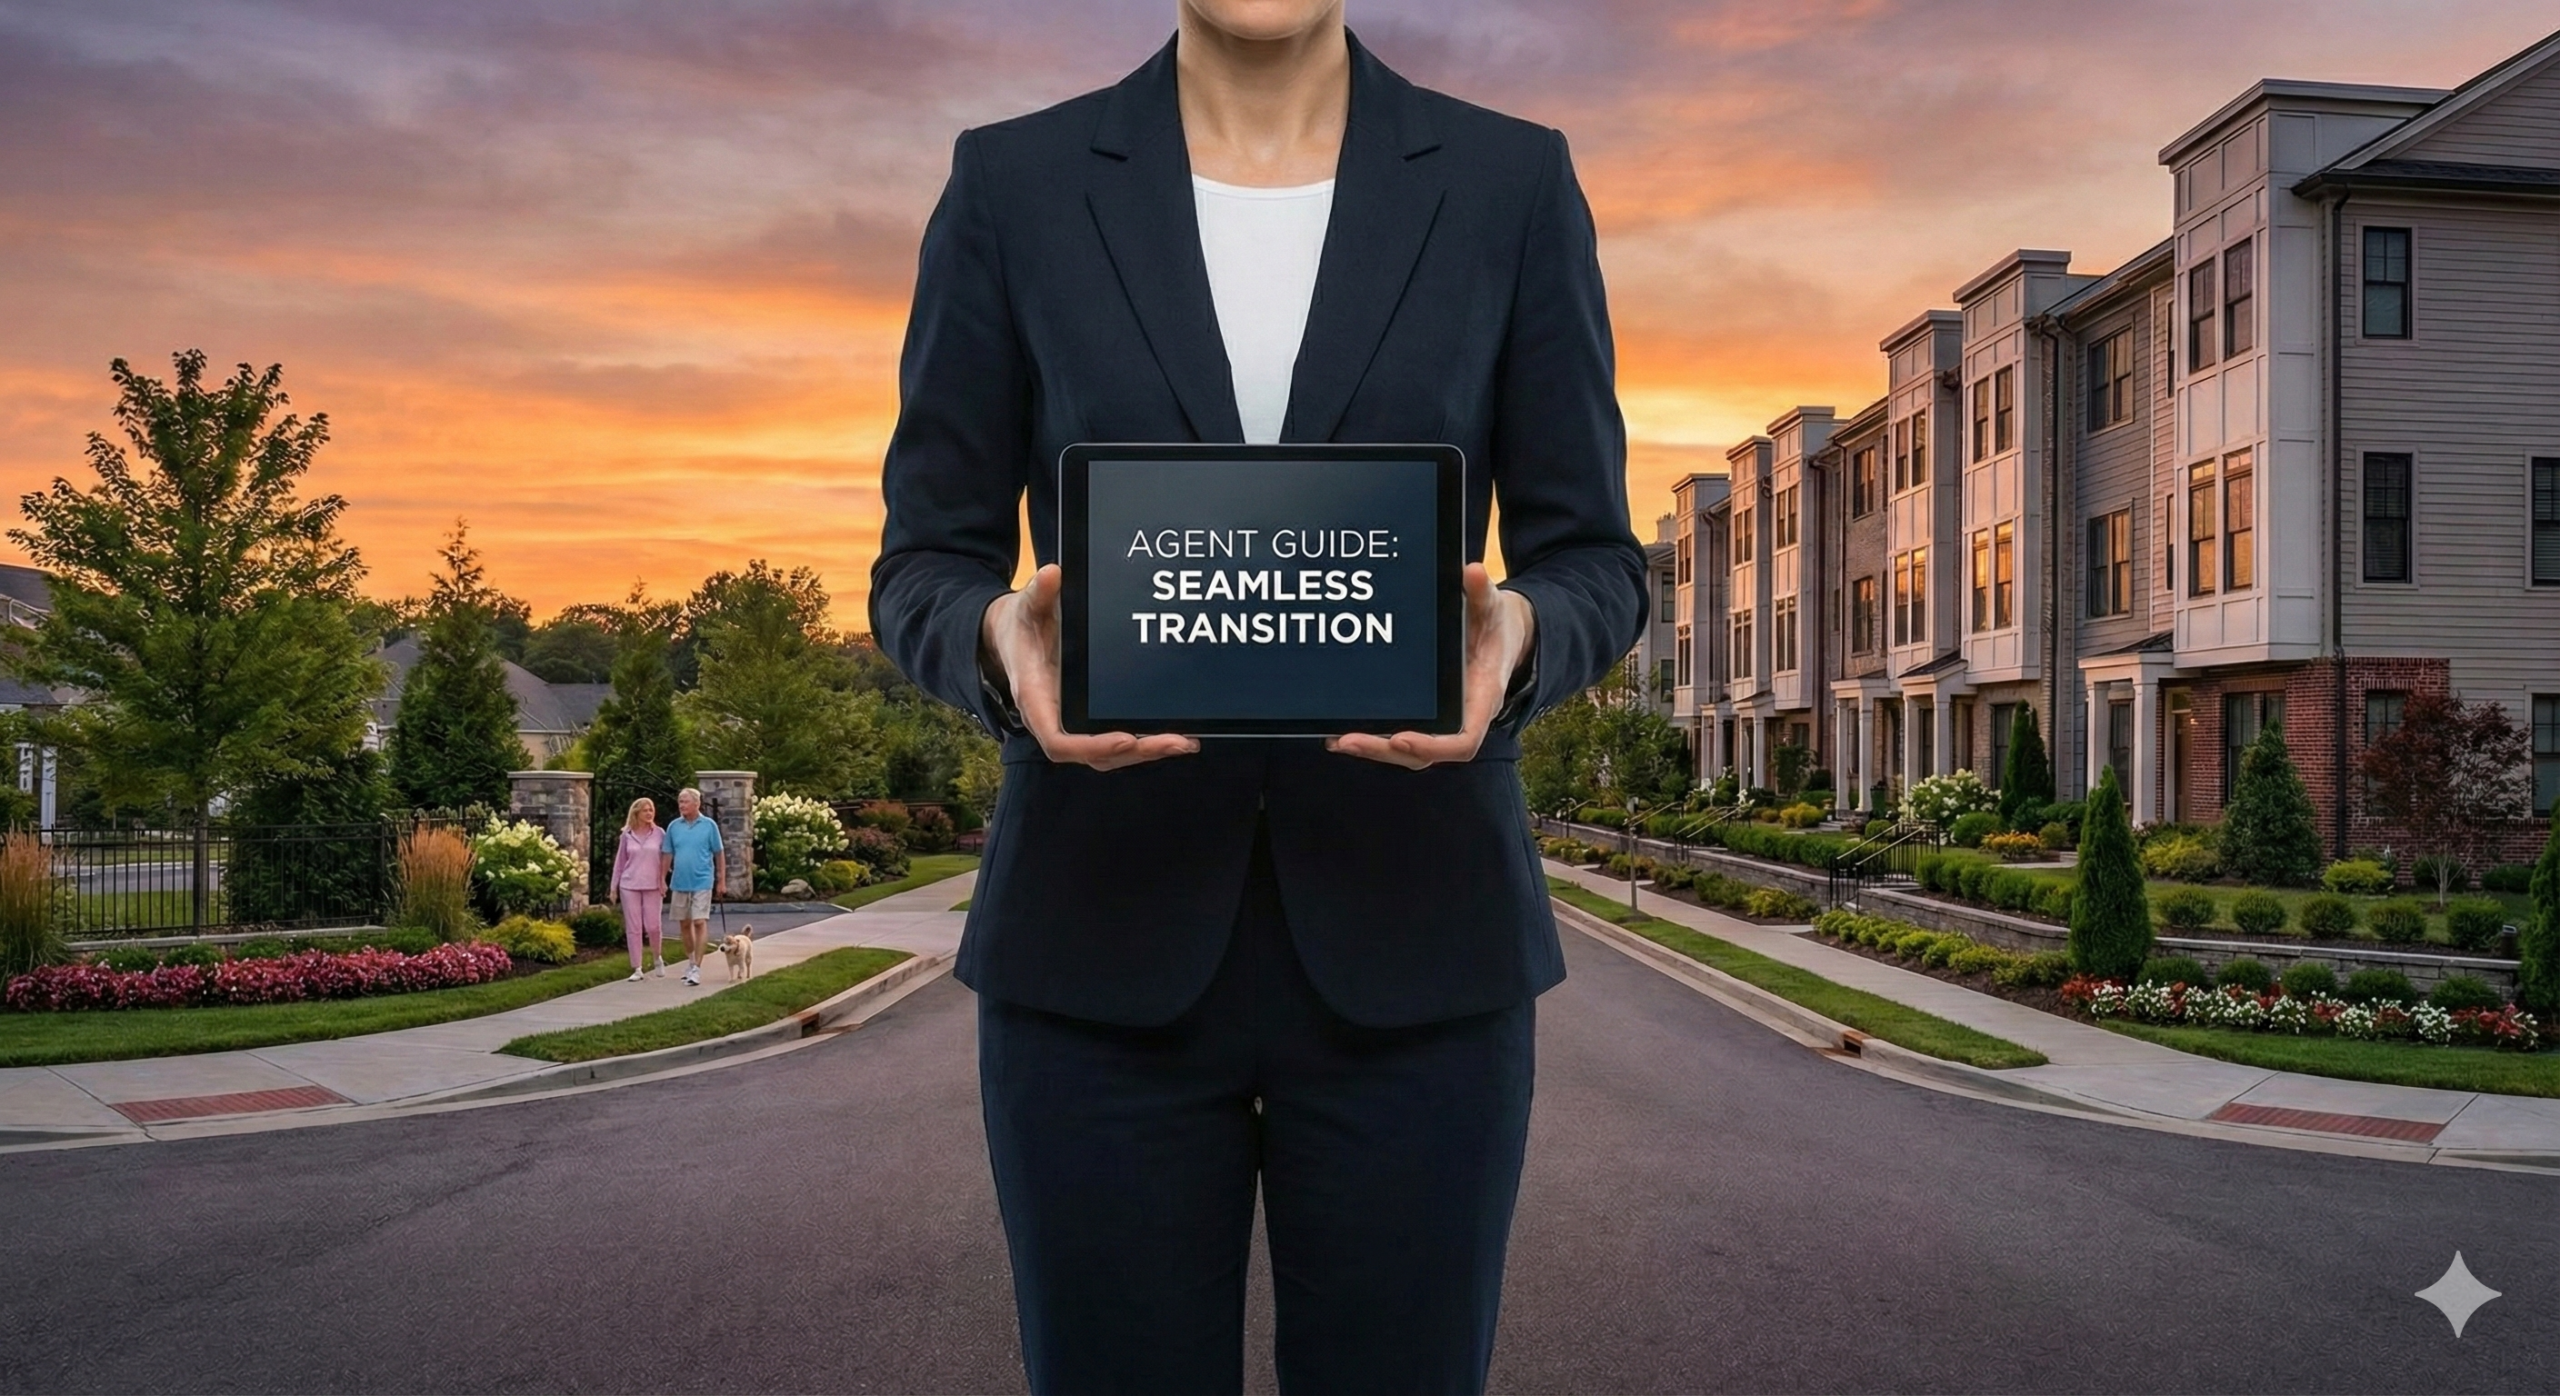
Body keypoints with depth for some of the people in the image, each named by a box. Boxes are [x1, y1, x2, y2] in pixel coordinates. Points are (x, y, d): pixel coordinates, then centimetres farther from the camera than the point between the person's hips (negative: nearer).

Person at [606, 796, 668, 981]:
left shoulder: (659, 833, 2)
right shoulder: (627, 835, 4)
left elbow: (664, 860, 4)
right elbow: (619, 862, 9)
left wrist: (664, 883, -3)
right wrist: (613, 886, 8)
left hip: (653, 886, -1)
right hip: (629, 886, 1)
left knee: (653, 926, -2)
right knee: (633, 927, 1)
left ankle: (658, 959, 25)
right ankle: (637, 969, 6)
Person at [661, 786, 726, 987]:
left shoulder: (709, 825, -3)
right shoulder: (674, 826, 4)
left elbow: (718, 854, 1)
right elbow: (667, 855, 9)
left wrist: (722, 881, 1)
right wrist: (662, 880, 5)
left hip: (702, 882, -4)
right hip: (679, 883, 4)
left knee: (700, 923, -11)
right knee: (684, 924, 13)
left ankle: (696, 968, -12)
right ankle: (690, 961, 30)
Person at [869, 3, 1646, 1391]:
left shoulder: (1512, 184, 4)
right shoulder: (1012, 184, 3)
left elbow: (1592, 559, 5)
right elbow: (925, 566, 4)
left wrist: (1513, 636, -19)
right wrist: (1004, 640, -19)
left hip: (1408, 931, 1)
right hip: (1105, 935, 0)